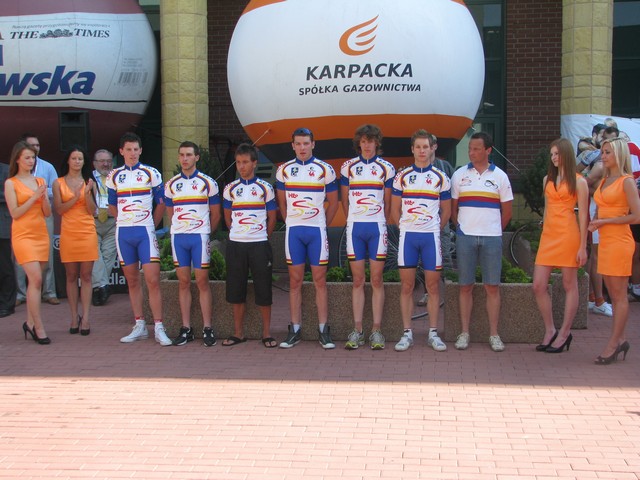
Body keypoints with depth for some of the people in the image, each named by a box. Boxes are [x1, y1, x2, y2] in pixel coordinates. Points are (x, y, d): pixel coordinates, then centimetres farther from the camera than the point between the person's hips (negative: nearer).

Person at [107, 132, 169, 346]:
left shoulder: (151, 174, 1)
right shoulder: (114, 176, 9)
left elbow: (161, 203, 7)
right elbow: (112, 206, 17)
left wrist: (151, 225, 9)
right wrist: (125, 222, 12)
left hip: (145, 231, -3)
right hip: (123, 232, 3)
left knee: (153, 280, -9)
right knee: (132, 281, 8)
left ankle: (159, 328, -6)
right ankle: (139, 326, 16)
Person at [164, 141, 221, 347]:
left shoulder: (207, 183, 2)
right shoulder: (171, 185, 10)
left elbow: (215, 214, 7)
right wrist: (181, 227, 14)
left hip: (200, 237, -3)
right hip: (178, 237, 3)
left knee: (202, 282, -3)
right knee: (183, 282, 5)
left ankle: (207, 328, 2)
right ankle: (186, 328, 9)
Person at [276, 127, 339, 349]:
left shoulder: (325, 170, 1)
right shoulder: (284, 170, 7)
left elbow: (333, 202, 8)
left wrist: (322, 224, 7)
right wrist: (291, 223, 12)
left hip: (317, 230, -2)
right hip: (293, 230, 2)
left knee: (320, 281, 0)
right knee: (295, 281, 4)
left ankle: (323, 331, 6)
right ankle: (295, 330, 9)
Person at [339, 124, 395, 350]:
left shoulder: (386, 168, 5)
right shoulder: (348, 167, 8)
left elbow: (388, 202, 10)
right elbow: (344, 200, 14)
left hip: (377, 228, -1)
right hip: (354, 228, 1)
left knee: (377, 280, 0)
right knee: (358, 280, 4)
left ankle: (376, 330, 4)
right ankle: (357, 330, 7)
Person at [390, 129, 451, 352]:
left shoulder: (441, 178, 6)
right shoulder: (402, 176, 6)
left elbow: (446, 211, 12)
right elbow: (395, 210, 10)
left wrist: (434, 229, 7)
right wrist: (405, 229, 7)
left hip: (431, 236, 0)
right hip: (407, 235, 0)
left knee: (433, 285, 2)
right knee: (406, 286, 2)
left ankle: (433, 333, 11)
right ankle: (407, 333, 9)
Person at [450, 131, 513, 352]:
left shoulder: (499, 176, 5)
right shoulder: (459, 175, 6)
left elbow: (507, 210, 10)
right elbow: (453, 208, 11)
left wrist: (494, 230, 9)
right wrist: (461, 228, 7)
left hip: (492, 237, 0)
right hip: (465, 237, 0)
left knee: (492, 286, 1)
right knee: (465, 286, 3)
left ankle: (494, 334, 7)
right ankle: (464, 333, 9)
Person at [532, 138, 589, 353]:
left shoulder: (578, 182, -3)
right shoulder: (547, 179, 15)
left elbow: (583, 215, -5)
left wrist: (583, 246, -9)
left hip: (568, 235, -6)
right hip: (548, 235, 6)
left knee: (569, 285, 2)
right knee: (538, 286, 0)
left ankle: (564, 334, 10)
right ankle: (550, 331, 13)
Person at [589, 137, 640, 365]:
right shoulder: (603, 181, 15)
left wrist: (605, 222, -14)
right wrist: (595, 222, 3)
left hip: (620, 241, -8)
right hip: (605, 241, 8)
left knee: (619, 295, -2)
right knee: (613, 295, 11)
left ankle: (613, 344, 1)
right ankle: (619, 340, 18)